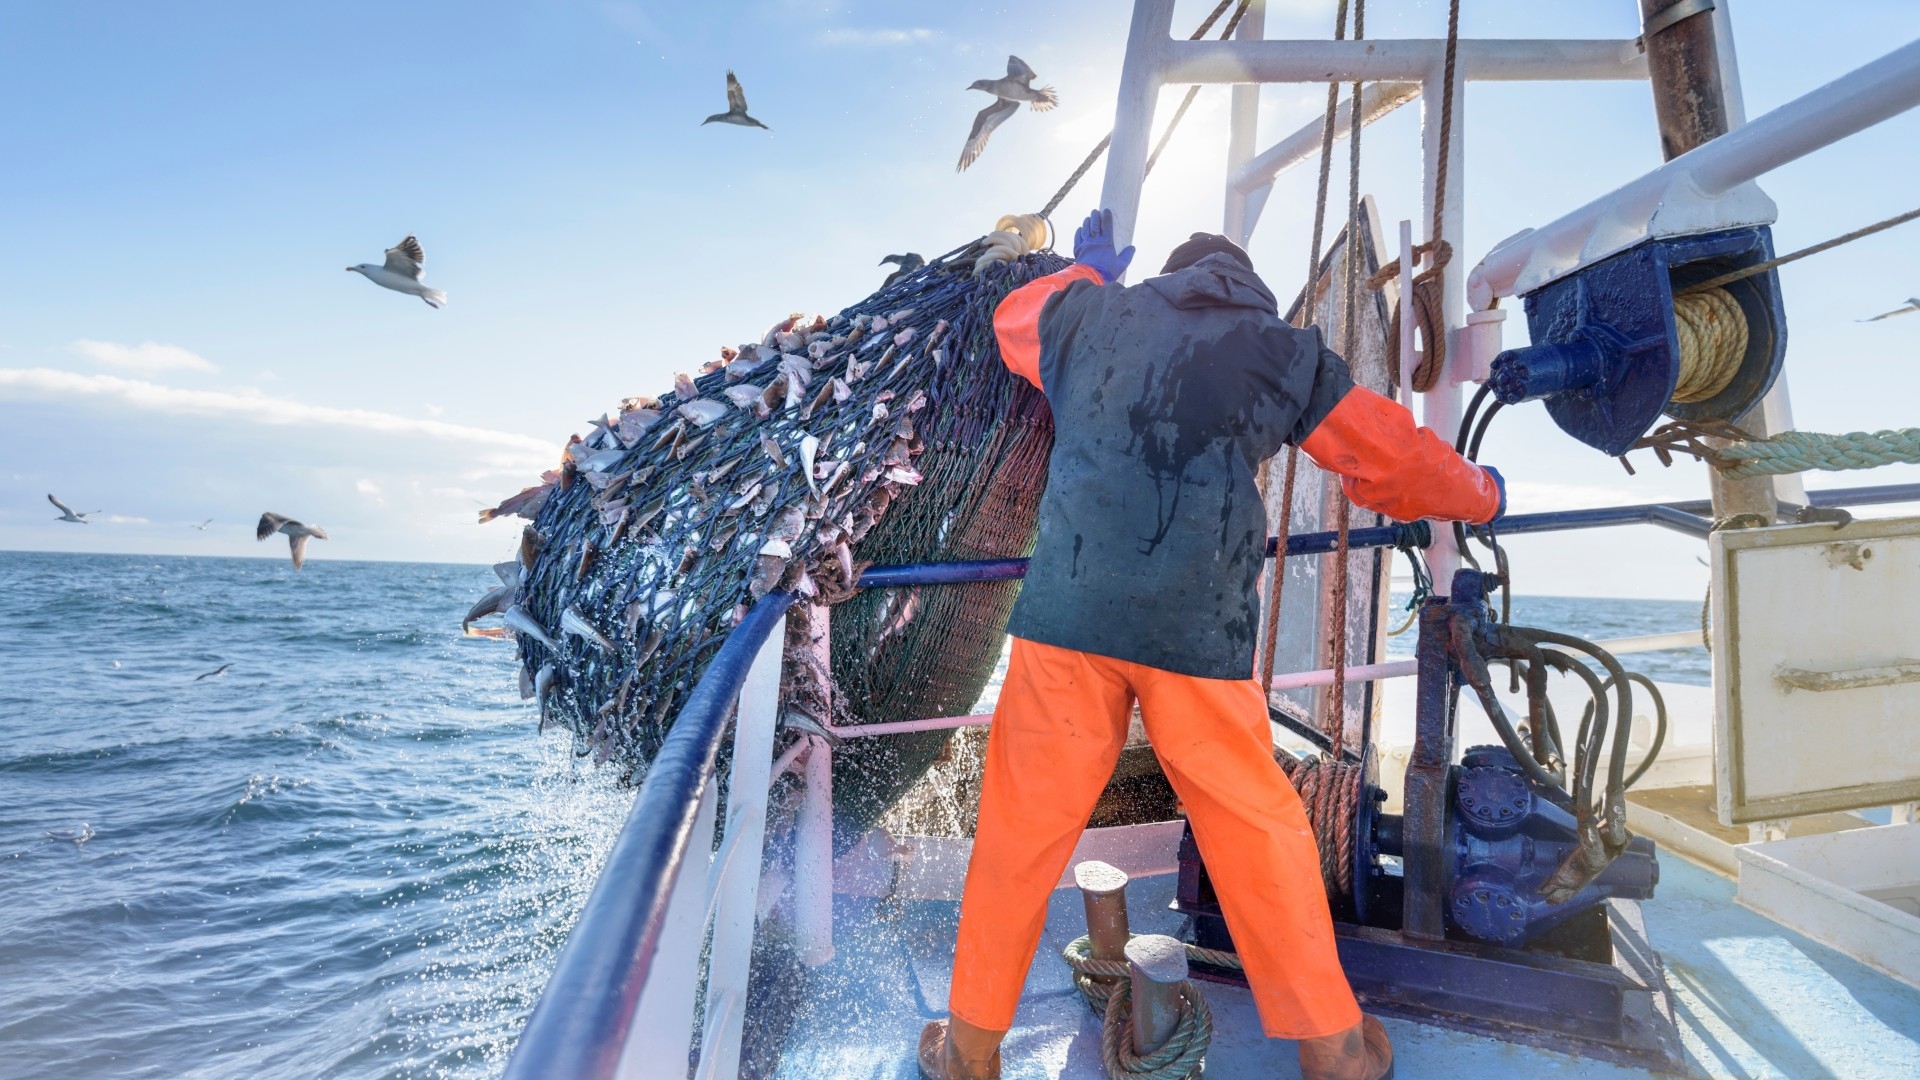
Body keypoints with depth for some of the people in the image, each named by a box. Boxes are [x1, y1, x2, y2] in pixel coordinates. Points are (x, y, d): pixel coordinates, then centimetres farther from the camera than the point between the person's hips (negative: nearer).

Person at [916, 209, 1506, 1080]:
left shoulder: (1090, 312, 16)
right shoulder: (1287, 352, 12)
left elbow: (1011, 319, 37)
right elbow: (1394, 462, 18)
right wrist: (1480, 495, 38)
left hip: (1067, 613, 1)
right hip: (1199, 628, -1)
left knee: (1021, 829, 12)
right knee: (1257, 833, 15)